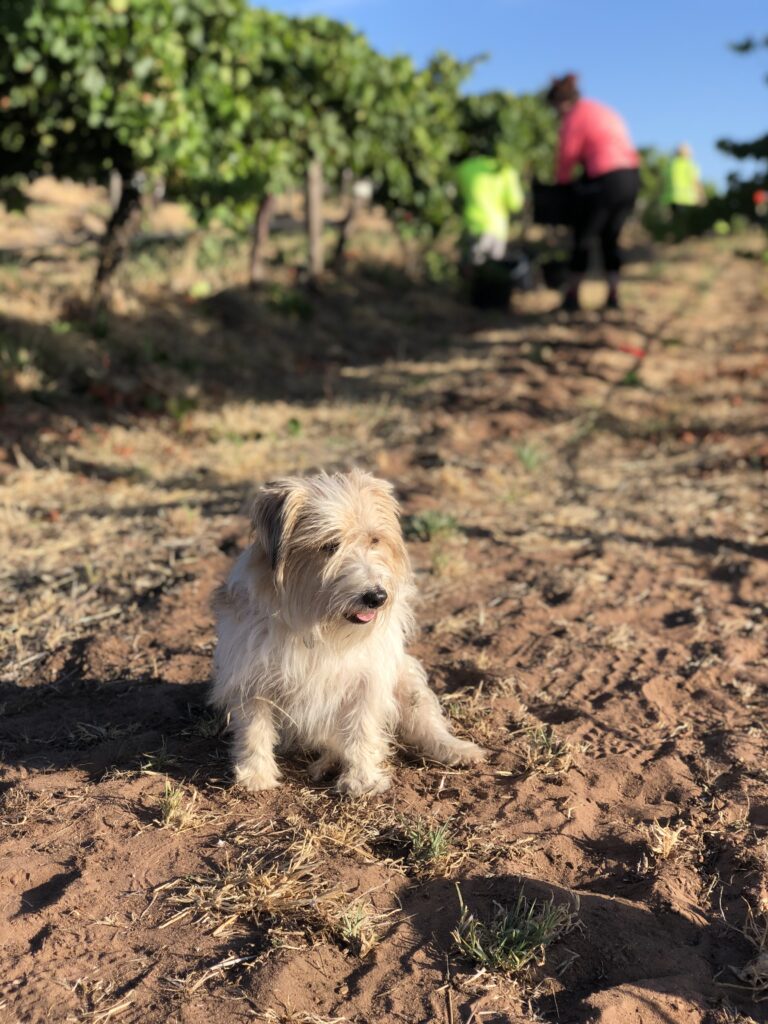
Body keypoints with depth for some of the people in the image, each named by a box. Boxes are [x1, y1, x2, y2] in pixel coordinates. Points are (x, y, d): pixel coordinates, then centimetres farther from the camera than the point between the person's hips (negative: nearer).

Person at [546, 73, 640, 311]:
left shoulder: (573, 120, -7)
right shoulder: (602, 111, 18)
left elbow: (566, 158, -3)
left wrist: (560, 183, 15)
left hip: (605, 181, -8)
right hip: (631, 177, 8)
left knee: (583, 239, 6)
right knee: (610, 238, 16)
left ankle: (572, 296, 13)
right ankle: (613, 295, 14)